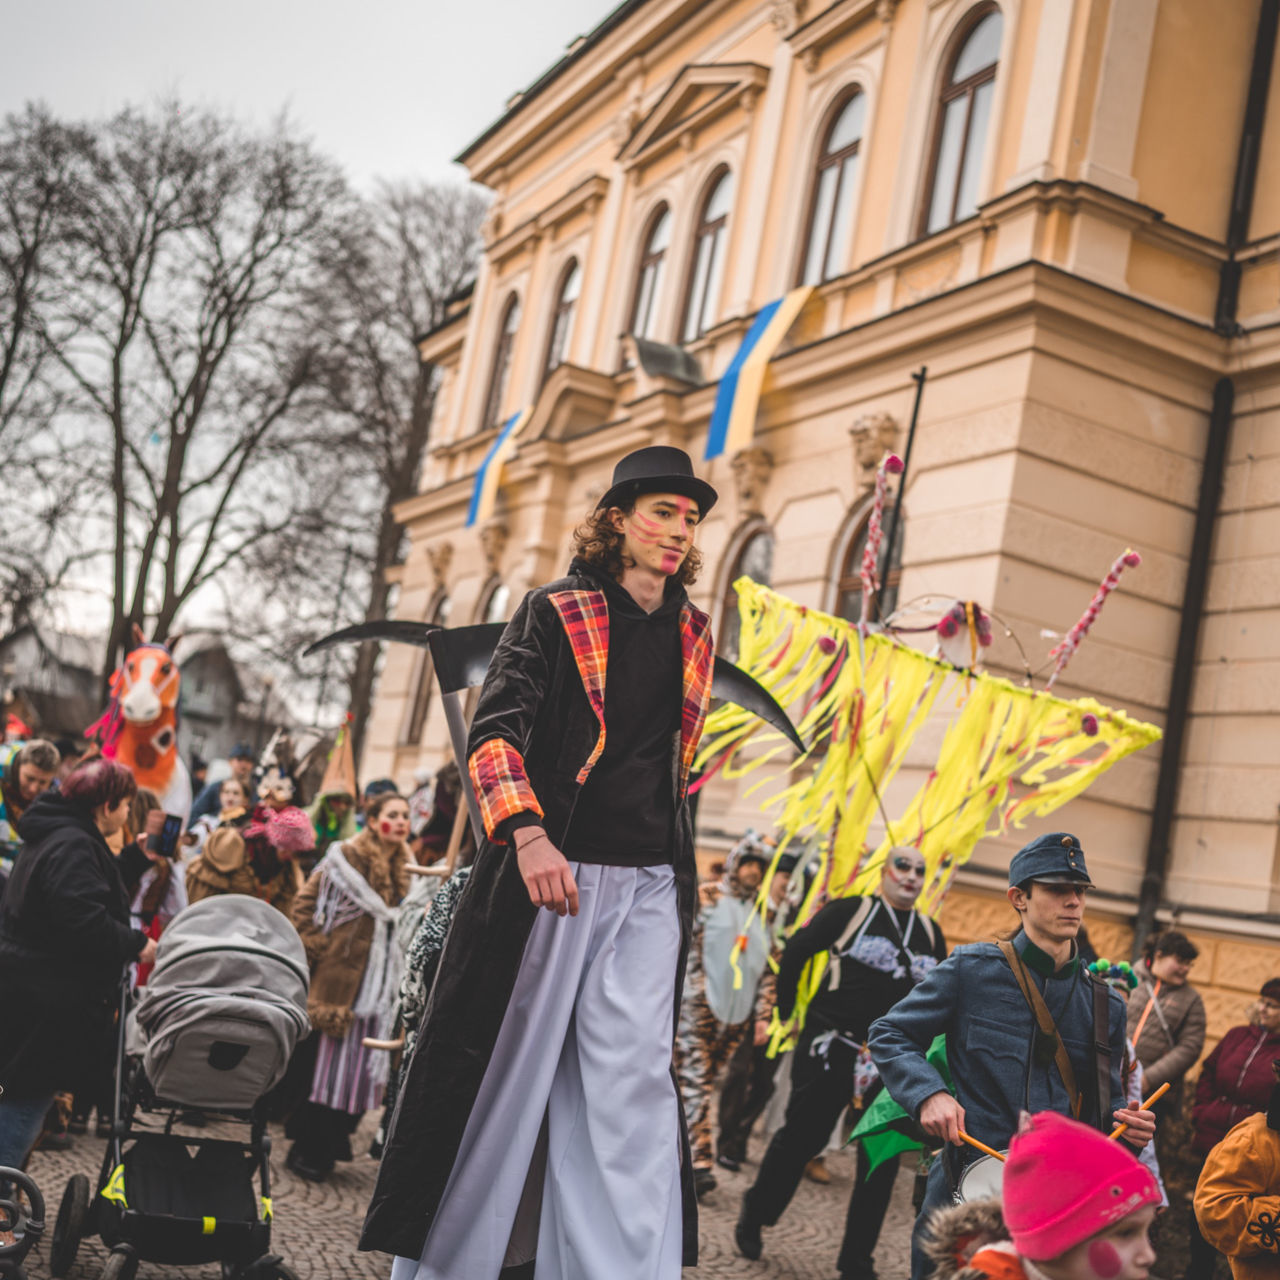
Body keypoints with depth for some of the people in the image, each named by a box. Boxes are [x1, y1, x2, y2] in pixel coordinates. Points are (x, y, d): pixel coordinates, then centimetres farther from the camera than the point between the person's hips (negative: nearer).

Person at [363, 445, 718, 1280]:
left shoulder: (693, 635, 12)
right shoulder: (556, 612, -4)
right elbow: (495, 729, -14)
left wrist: (684, 879, 22)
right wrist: (528, 834, -30)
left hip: (648, 888, 4)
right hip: (550, 868, -4)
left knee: (635, 1078, -2)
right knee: (503, 1063, 6)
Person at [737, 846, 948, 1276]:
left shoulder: (930, 933, 9)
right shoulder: (852, 911, -5)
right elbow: (797, 950, 0)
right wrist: (787, 1010, 4)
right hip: (833, 1047, -4)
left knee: (882, 1160, 3)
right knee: (801, 1138, 2)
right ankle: (754, 1215, 26)